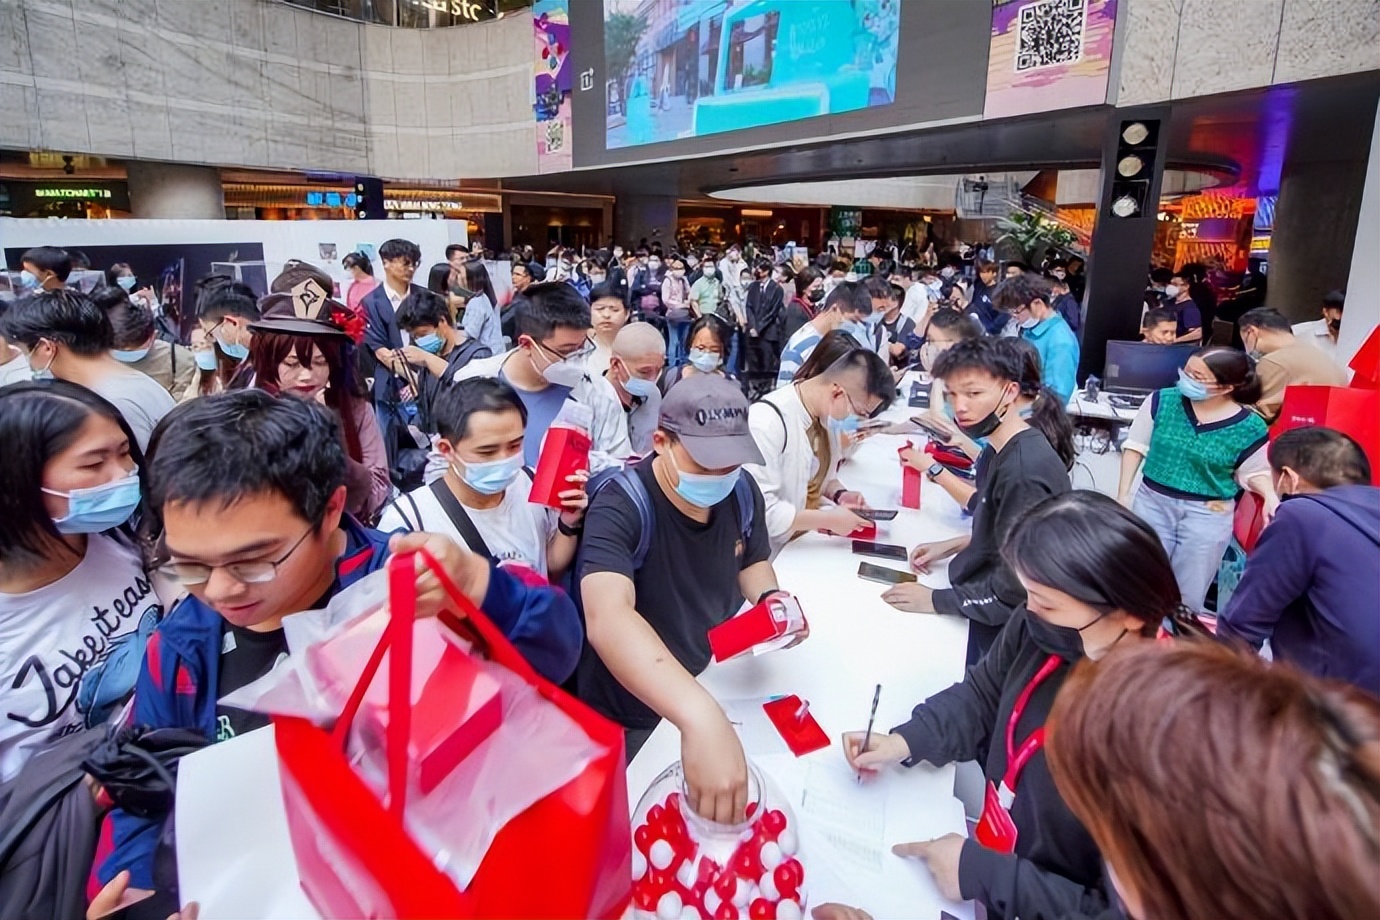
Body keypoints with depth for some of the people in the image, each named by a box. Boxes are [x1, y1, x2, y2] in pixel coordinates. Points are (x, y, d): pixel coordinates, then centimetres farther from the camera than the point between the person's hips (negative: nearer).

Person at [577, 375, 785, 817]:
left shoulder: (741, 491, -11)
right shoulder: (621, 507, -32)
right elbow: (608, 617, -49)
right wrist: (700, 717, -63)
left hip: (717, 689, 6)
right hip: (631, 720, -5)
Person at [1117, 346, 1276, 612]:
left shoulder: (1249, 427, -11)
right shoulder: (1161, 401, -10)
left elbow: (1253, 472, 4)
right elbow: (1136, 446, 0)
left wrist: (1270, 494, -17)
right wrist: (1124, 493, -1)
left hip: (1209, 515, -1)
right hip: (1152, 502, 1)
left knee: (1188, 596, 9)